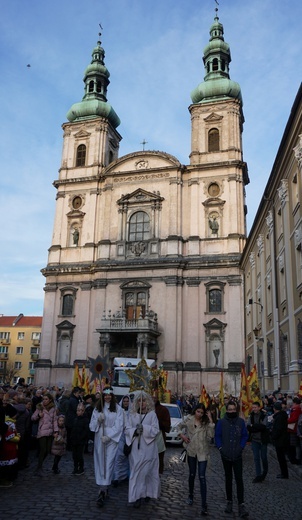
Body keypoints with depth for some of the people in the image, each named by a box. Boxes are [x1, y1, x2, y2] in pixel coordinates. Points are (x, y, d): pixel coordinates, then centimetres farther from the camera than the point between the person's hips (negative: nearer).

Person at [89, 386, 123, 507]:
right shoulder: (97, 408, 8)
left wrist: (108, 436, -15)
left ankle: (103, 491, -9)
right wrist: (98, 420, -13)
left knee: (108, 464, -9)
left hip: (112, 439, -3)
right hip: (99, 439, 3)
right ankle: (103, 488, 20)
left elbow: (119, 426, -7)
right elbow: (92, 424, 7)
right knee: (100, 463, 6)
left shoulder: (118, 409, -3)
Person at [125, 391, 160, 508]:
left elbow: (155, 430, -6)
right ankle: (137, 496, 7)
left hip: (148, 447, -1)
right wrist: (135, 431, -17)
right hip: (136, 447, 1)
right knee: (136, 471, 0)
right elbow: (127, 430, 2)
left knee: (148, 471, 4)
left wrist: (143, 427, -18)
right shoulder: (132, 415, 6)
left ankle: (148, 492, 21)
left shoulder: (152, 414, 0)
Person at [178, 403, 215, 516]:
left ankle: (204, 504, -2)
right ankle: (191, 495, 38)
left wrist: (211, 420, -23)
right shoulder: (188, 420, -4)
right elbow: (178, 427, 11)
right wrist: (182, 435, -5)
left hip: (202, 452, -2)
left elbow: (211, 435, -19)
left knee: (202, 477, -6)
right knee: (192, 474, 16)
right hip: (191, 451, 2)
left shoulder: (206, 422, -6)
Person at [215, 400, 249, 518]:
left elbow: (245, 436, 4)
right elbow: (217, 436, 2)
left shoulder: (241, 422, -3)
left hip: (237, 455, -1)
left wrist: (241, 447, -6)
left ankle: (241, 505, -3)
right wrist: (220, 448, -8)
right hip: (226, 455, 1)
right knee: (228, 479, 13)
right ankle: (229, 502, 25)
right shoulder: (221, 422, -5)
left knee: (239, 479, -7)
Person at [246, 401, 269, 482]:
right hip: (254, 440, 3)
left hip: (263, 439, -3)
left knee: (263, 457, 9)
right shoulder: (251, 416, 0)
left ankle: (265, 472, 36)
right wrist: (258, 427, -22)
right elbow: (248, 427, -9)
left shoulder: (264, 416, -10)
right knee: (256, 458, 5)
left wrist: (253, 426, -14)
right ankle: (258, 475, 15)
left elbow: (263, 426, -23)